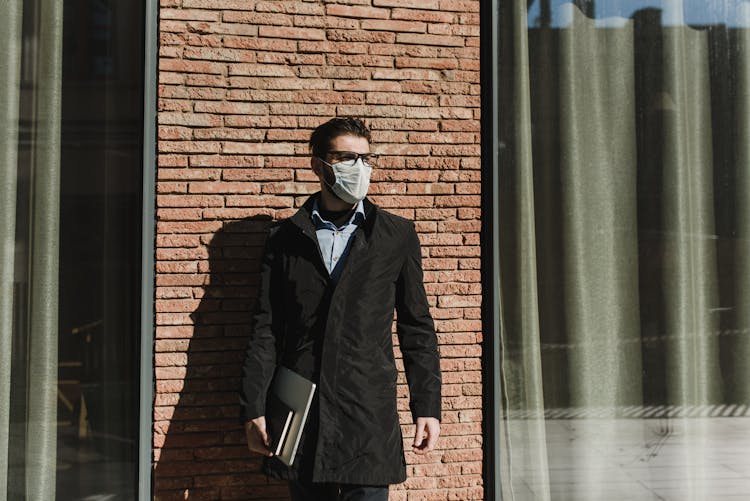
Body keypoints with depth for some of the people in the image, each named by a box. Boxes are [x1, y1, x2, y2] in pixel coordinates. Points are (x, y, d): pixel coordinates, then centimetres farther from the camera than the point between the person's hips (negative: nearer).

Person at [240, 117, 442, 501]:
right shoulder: (285, 238, 8)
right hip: (300, 417, 1)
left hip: (370, 417, -1)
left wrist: (427, 408, 2)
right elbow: (265, 331, 5)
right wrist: (253, 410, -2)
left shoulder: (398, 235, 7)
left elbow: (417, 328, 7)